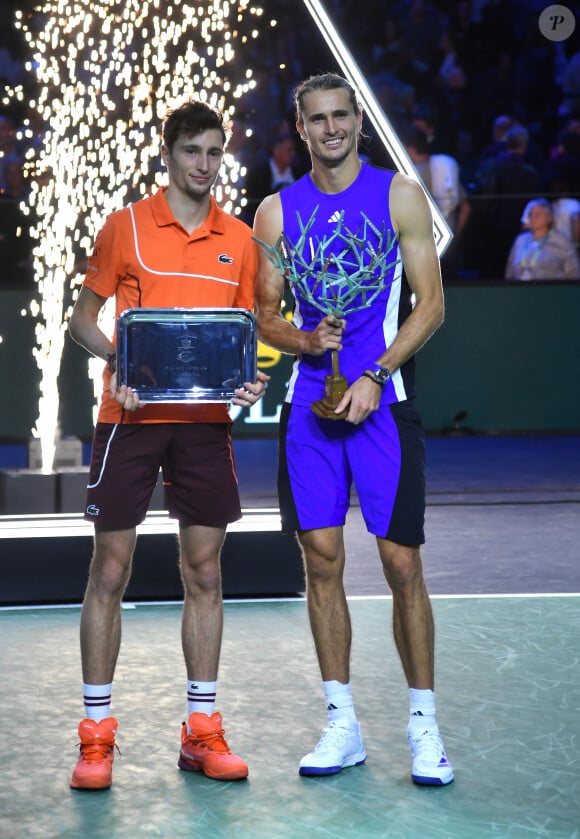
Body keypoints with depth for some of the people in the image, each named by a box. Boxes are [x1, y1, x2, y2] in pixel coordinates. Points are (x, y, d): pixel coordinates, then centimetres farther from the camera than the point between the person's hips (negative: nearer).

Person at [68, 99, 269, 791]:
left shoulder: (239, 240, 10)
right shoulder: (126, 226, 2)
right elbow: (82, 318, 5)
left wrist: (249, 380, -4)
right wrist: (118, 359, -15)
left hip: (205, 422, 3)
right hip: (131, 417, -3)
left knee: (204, 573, 6)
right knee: (110, 571, -1)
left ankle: (201, 731, 14)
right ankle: (96, 737, 7)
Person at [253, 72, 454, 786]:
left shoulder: (399, 197, 1)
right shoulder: (276, 212, 9)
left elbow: (430, 304, -1)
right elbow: (265, 316, 13)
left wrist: (374, 378, -12)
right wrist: (305, 340, -9)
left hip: (381, 400, -3)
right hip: (309, 403, 3)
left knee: (402, 564, -4)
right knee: (322, 561, 4)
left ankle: (422, 724, 8)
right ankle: (342, 725, 14)